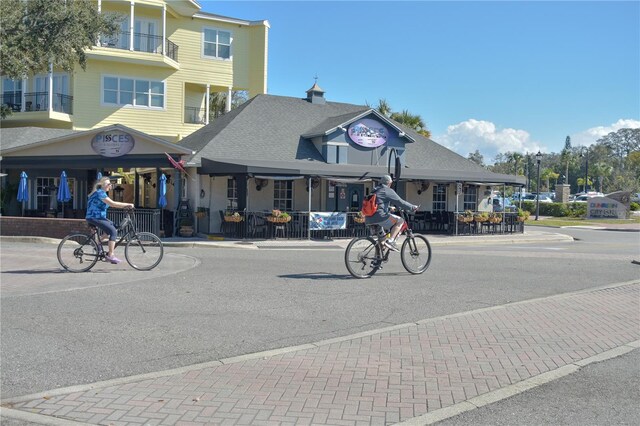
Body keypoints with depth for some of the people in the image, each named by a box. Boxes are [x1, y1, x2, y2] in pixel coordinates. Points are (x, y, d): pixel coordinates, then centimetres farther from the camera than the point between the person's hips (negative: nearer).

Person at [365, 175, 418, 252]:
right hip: (379, 216, -9)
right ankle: (390, 240, -18)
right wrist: (413, 207, 6)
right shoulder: (388, 191, 0)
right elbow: (400, 202, -3)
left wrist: (390, 208, 52)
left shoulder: (375, 191, 25)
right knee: (400, 221, -6)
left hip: (370, 218, 9)